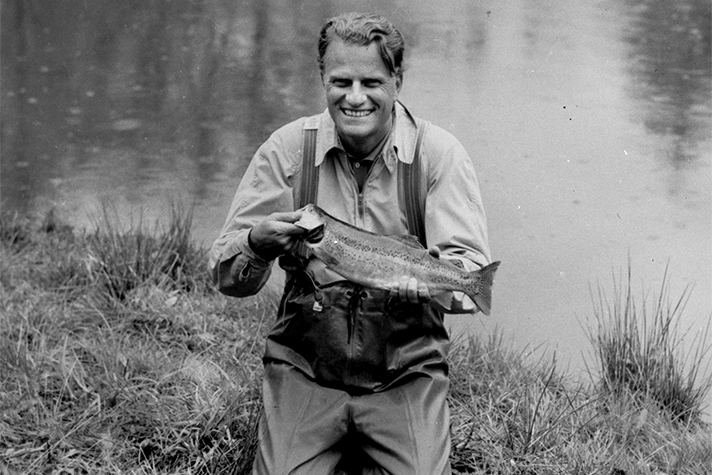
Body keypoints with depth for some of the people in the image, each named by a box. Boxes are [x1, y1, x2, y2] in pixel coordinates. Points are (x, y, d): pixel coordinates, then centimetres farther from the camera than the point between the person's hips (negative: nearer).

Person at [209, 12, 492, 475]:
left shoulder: (439, 154, -6)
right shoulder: (287, 148, -2)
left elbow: (472, 275, -14)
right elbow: (225, 276, -2)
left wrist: (401, 276, -35)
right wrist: (258, 242, -25)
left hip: (406, 372, -1)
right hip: (303, 368, 1)